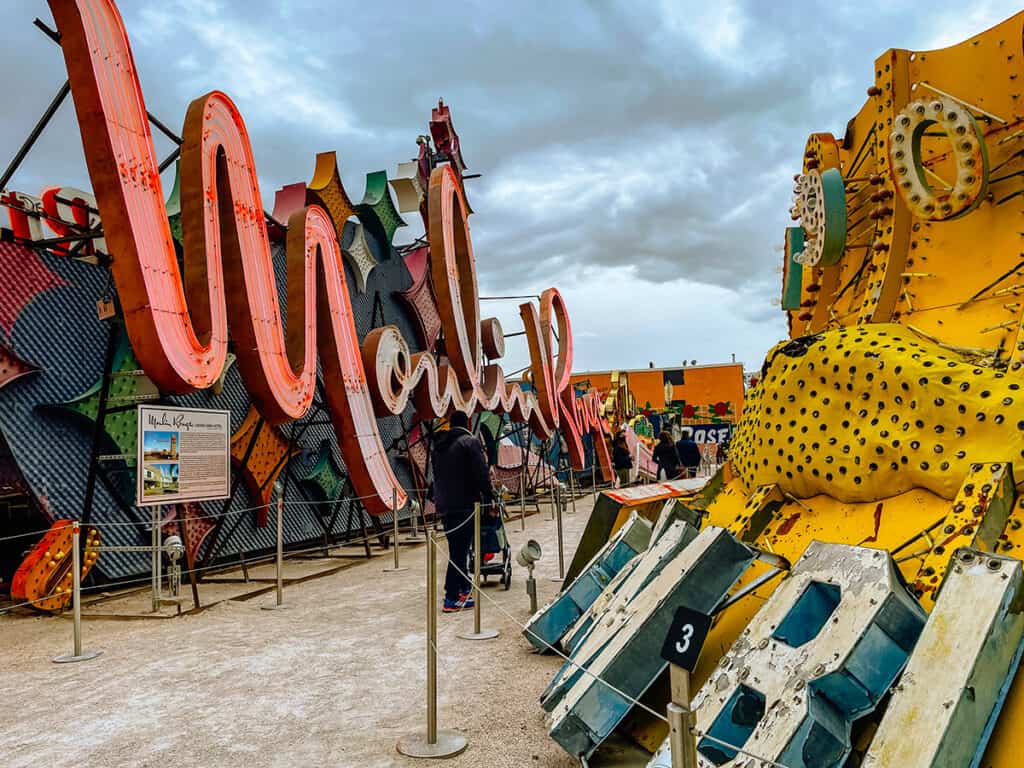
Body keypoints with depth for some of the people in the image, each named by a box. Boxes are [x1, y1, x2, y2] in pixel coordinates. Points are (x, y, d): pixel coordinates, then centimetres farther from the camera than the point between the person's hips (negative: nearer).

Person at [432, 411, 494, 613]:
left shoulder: (439, 445, 17)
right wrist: (488, 498, -8)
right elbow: (481, 472, -13)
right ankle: (452, 599, -7)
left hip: (444, 505, 7)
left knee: (456, 549, 16)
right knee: (460, 550, -6)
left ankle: (464, 588, 25)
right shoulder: (470, 441, -6)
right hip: (465, 504, -7)